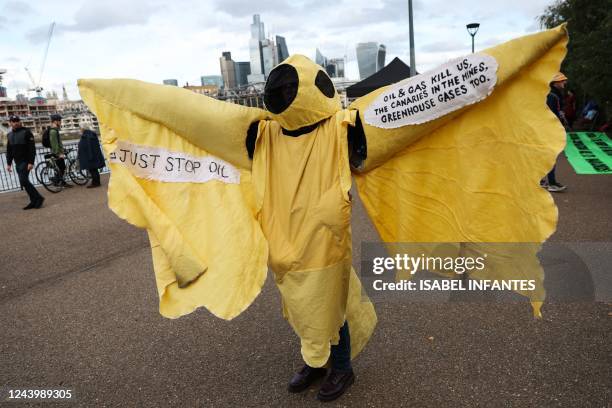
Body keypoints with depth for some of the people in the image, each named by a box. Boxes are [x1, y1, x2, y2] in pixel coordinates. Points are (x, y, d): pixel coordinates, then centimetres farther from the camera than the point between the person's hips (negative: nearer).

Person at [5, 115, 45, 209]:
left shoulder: (26, 132, -7)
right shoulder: (10, 135, 14)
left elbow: (32, 148, -13)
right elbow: (9, 150, 19)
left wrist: (31, 162, -20)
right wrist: (9, 163, 14)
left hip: (25, 162, -7)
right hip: (17, 163, 7)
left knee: (24, 181, -16)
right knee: (24, 182, 6)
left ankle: (38, 198, -7)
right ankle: (34, 201, 11)